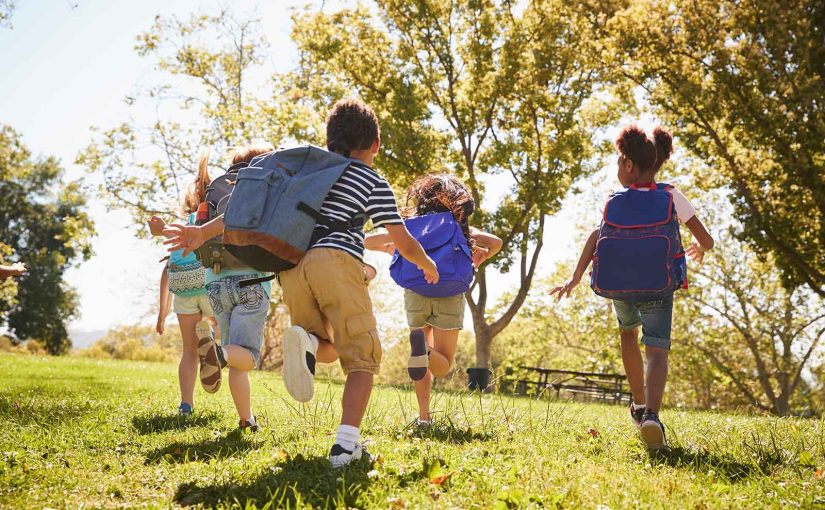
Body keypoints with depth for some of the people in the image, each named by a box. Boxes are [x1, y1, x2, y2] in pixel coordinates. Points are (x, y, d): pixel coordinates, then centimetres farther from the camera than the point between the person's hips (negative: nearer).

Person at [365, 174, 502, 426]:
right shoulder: (461, 228, 12)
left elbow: (368, 241, 14)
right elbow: (495, 243, 0)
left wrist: (391, 249, 32)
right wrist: (478, 260, 18)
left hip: (415, 294, 2)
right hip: (449, 295, -2)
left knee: (425, 363, 20)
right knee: (442, 365, 6)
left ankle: (424, 417, 9)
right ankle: (423, 349, -29)